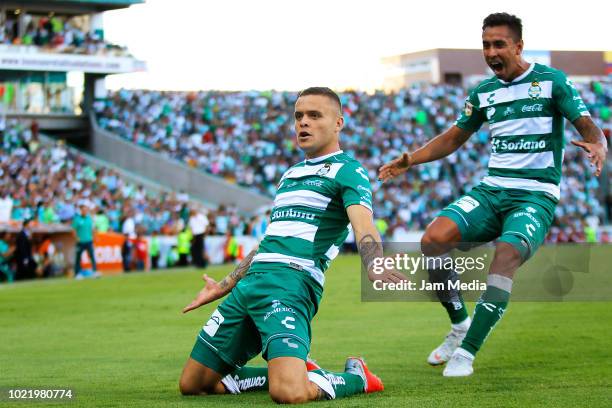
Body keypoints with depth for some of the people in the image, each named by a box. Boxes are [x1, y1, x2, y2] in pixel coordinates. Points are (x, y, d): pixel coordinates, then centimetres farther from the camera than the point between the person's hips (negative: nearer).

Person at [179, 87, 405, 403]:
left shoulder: (347, 170, 0)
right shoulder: (290, 174, 25)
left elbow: (363, 226, -18)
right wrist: (223, 286, 38)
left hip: (292, 285, -8)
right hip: (250, 282, 8)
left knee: (288, 393, -30)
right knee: (191, 384, 8)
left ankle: (355, 377, 4)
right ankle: (298, 373, 20)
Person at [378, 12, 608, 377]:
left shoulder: (552, 81, 0)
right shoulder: (483, 93, 13)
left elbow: (589, 128, -6)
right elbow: (454, 138, 25)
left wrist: (597, 147, -30)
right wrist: (408, 160, 14)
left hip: (536, 196, -5)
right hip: (491, 190, 5)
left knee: (506, 253, -33)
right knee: (433, 238, -20)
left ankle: (467, 352, -27)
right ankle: (460, 324, 0)